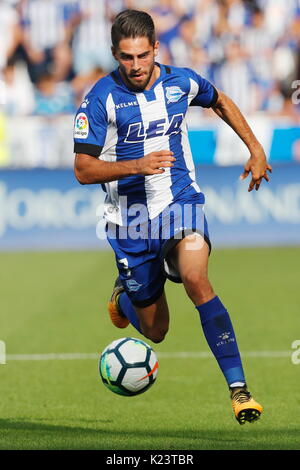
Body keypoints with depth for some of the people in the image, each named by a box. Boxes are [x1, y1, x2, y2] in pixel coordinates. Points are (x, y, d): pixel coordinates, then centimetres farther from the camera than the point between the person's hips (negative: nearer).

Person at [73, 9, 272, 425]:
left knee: (196, 281, -29)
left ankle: (238, 389, -28)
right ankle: (124, 296, 45)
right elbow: (83, 170, -12)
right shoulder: (101, 99, -11)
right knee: (155, 330, 7)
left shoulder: (181, 82, -1)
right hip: (131, 221, -1)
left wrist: (255, 148, 15)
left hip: (181, 206, 1)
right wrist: (137, 165, -26)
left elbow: (220, 101, 22)